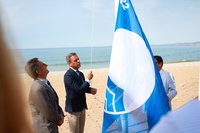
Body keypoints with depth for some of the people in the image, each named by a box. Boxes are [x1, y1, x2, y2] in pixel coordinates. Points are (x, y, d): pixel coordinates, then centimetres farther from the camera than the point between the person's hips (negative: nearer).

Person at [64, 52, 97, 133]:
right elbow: (79, 89, -28)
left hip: (82, 107, 8)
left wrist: (91, 90, -4)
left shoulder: (80, 73, 8)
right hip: (73, 108, -8)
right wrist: (88, 79, -17)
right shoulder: (68, 75, -20)